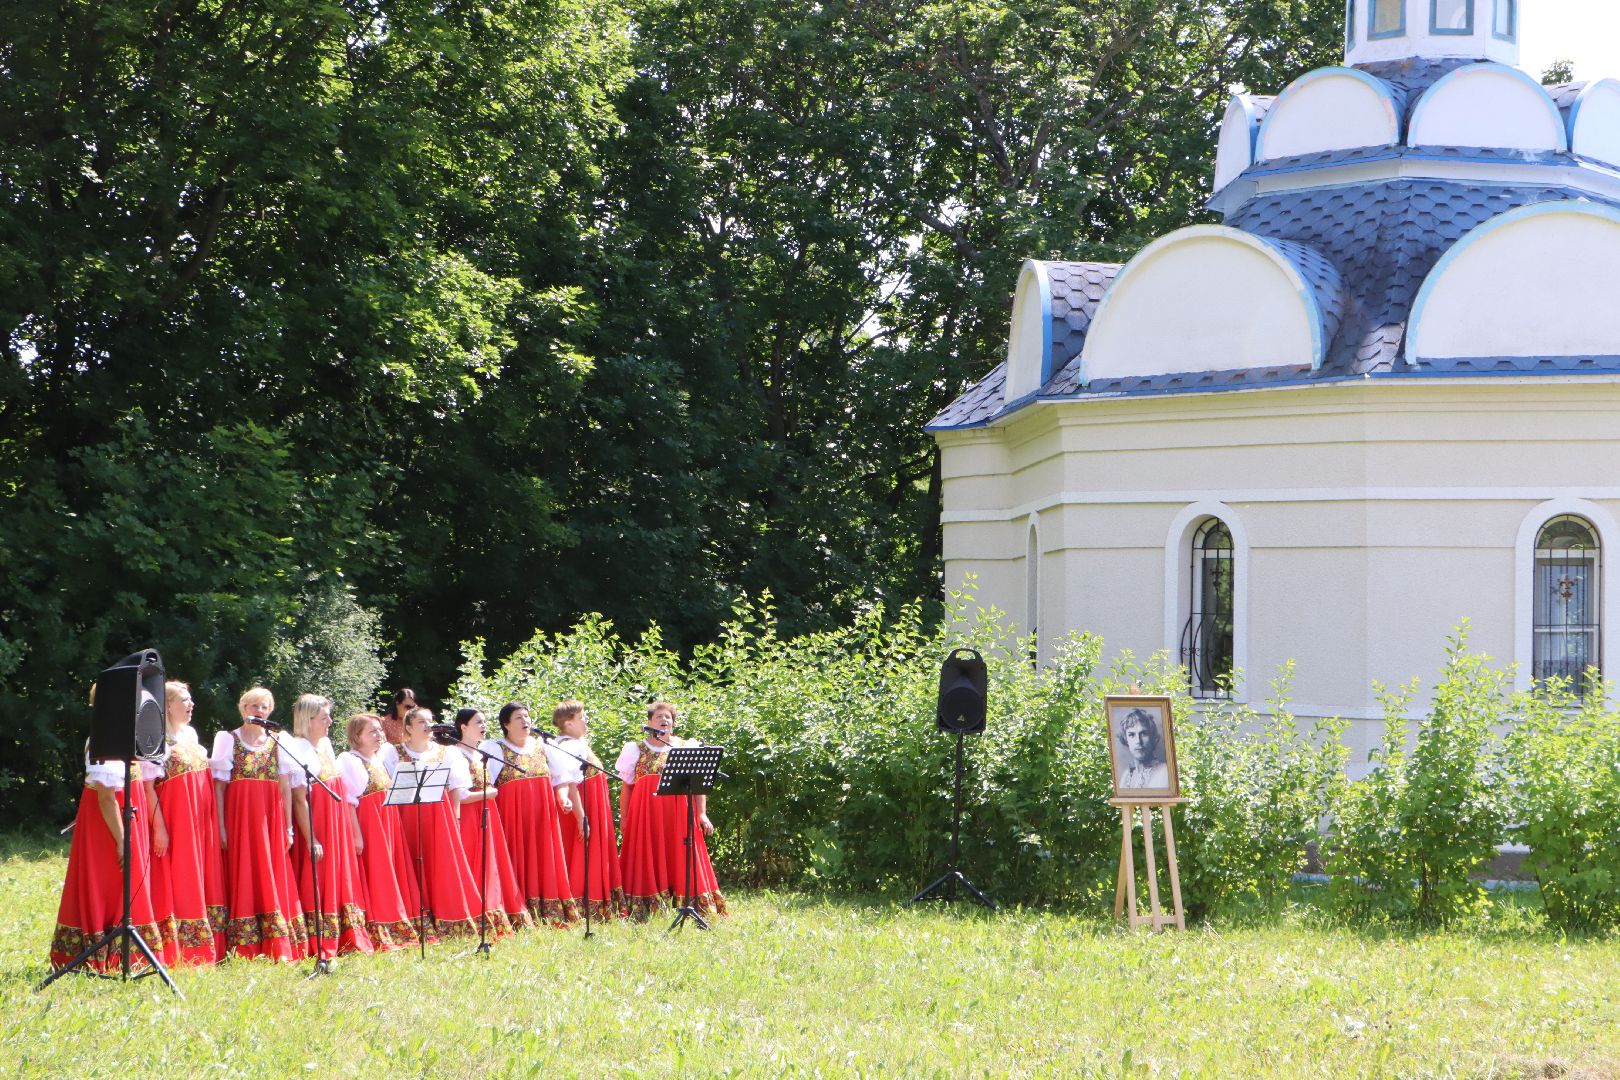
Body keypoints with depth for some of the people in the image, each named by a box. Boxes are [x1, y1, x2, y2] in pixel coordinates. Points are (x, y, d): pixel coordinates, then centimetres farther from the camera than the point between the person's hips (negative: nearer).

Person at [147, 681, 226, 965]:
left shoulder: (190, 734, 14)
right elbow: (148, 786, -16)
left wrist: (216, 823, 16)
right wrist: (159, 826, -21)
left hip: (200, 822, 8)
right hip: (175, 822, -8)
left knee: (201, 882, 9)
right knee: (176, 884, -5)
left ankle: (202, 951, 14)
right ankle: (176, 952, -2)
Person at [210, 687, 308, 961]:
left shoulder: (278, 741, 12)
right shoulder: (228, 739, 5)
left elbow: (286, 787, 9)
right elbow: (219, 785, 0)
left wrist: (288, 827, 2)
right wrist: (221, 826, -9)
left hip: (272, 817, 3)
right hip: (240, 814, -2)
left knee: (275, 880, -1)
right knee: (244, 879, -5)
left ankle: (278, 948, 0)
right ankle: (245, 950, -5)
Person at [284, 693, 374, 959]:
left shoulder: (325, 745, 12)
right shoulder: (297, 749, -13)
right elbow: (300, 799, -17)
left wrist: (349, 833, 16)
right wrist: (311, 839, -20)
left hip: (336, 825, 8)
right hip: (314, 826, -8)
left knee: (338, 883, 9)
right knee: (315, 885, -6)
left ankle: (341, 942, 13)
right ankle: (319, 948, -4)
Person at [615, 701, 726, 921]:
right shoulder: (637, 749, 9)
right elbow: (627, 786, 9)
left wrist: (702, 813, -3)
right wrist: (623, 819, 3)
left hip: (679, 811, 0)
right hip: (646, 814, 0)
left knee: (682, 861, -1)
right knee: (648, 864, -1)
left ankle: (698, 911, 0)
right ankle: (642, 915, 2)